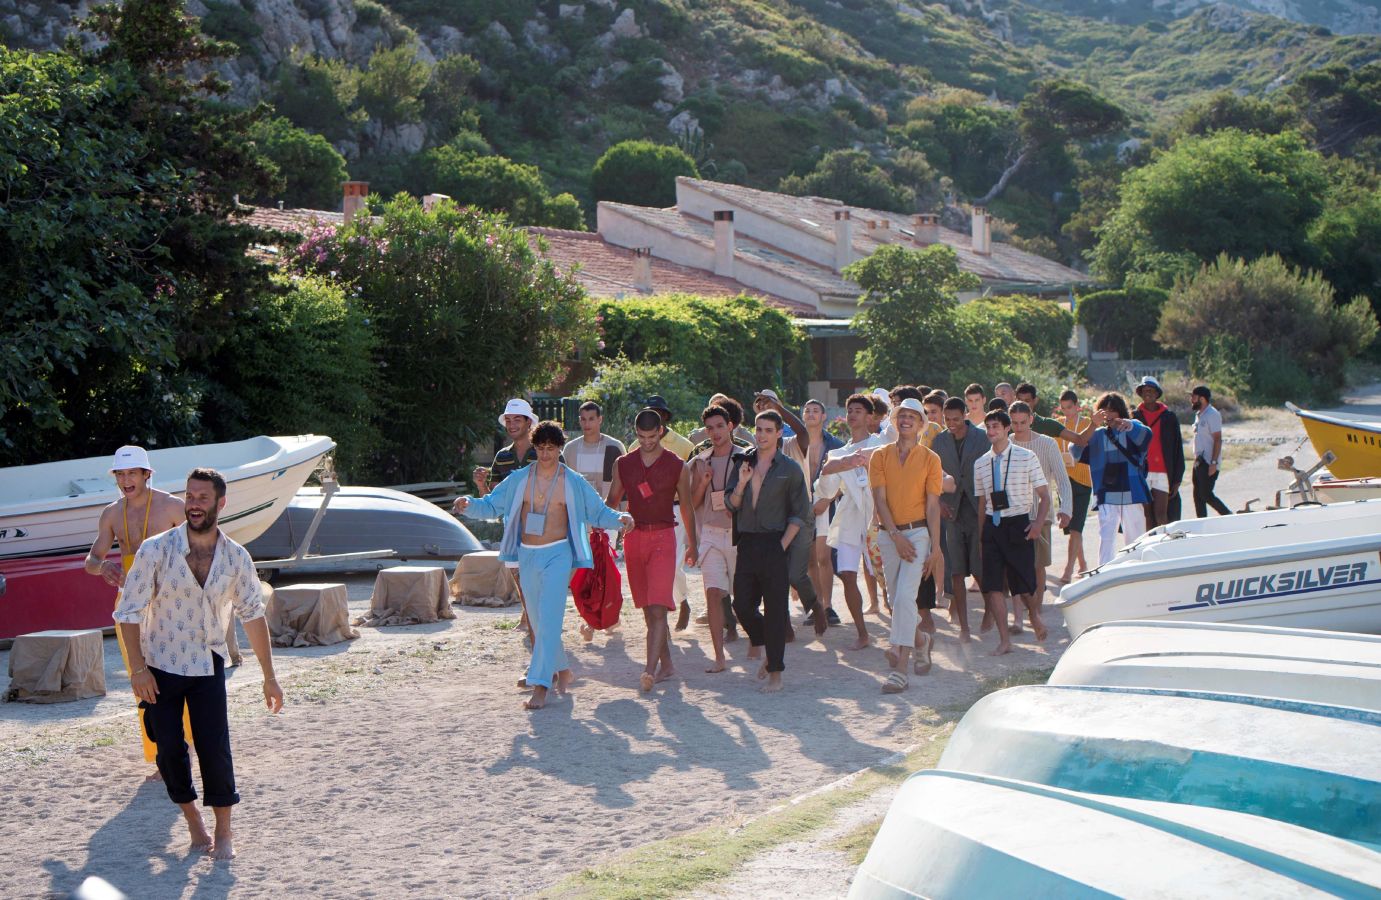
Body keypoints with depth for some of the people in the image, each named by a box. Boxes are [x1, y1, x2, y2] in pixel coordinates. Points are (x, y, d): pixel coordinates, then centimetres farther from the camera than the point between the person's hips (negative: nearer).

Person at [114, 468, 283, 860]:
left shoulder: (236, 557, -5)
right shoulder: (156, 550, -13)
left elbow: (253, 614, 6)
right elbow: (129, 611, -8)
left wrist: (269, 676, 7)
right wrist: (137, 668, -15)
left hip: (208, 665, 1)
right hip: (160, 665, -1)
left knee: (215, 748, -8)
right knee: (170, 749, -2)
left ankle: (224, 831, 7)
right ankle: (194, 823, 19)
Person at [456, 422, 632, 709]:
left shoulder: (573, 482, 0)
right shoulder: (519, 479, 5)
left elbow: (598, 511, 7)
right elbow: (491, 505, 8)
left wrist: (618, 519, -13)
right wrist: (469, 505, -12)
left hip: (558, 554, -4)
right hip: (527, 556, 4)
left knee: (549, 619, -15)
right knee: (538, 621, 11)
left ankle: (540, 686, -18)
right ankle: (562, 670, 32)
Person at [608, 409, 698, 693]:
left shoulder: (676, 465, 1)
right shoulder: (624, 464, 7)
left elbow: (686, 506, 10)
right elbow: (612, 502, 15)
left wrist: (692, 544, 15)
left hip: (663, 536, -4)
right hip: (633, 537, 4)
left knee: (657, 608, -15)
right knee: (647, 608, 9)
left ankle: (650, 669, -23)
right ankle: (665, 664, 19)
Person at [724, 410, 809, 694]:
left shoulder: (789, 469, 0)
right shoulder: (743, 464, 11)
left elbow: (800, 513, -1)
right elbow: (731, 505, 6)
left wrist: (783, 544, -10)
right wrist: (741, 484, -12)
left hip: (774, 544, -4)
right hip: (747, 543, 4)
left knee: (775, 609, -3)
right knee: (742, 604, 4)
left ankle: (775, 672, 2)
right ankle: (760, 640, 35)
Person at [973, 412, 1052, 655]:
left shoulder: (1026, 457, -1)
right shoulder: (981, 463, 8)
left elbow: (1045, 495, 1)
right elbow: (982, 502, 13)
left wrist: (1038, 523, -12)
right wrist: (980, 535, 8)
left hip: (1018, 525, -3)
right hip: (992, 526, 3)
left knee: (1024, 584, 0)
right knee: (993, 586, -4)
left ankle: (1034, 616, 34)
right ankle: (1004, 640, 5)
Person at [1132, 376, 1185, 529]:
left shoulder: (1169, 417, 6)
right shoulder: (1134, 416, 7)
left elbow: (1178, 449, 6)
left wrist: (1177, 478, 1)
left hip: (1163, 472, -1)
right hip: (1141, 473, 1)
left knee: (1161, 515, -8)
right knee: (1146, 516, 3)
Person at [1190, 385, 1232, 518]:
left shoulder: (1212, 414, -14)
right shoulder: (1199, 415, 14)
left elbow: (1218, 439, -18)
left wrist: (1214, 463, -22)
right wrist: (1196, 458, 16)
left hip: (1209, 463, -9)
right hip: (1199, 461, 9)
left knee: (1206, 495, -10)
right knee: (1198, 495, 9)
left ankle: (1229, 516, 3)